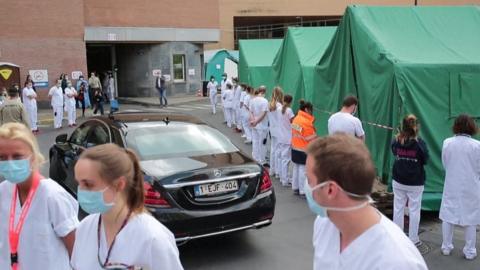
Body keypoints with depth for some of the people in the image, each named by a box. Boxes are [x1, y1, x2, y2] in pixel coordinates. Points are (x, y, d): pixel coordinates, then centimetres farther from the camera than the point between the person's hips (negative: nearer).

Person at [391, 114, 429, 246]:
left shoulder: (396, 141, -9)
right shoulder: (419, 143, -17)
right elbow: (425, 160, -5)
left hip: (398, 181, 3)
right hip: (415, 183, -2)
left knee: (398, 209, 12)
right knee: (414, 211, 9)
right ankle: (413, 239, 18)